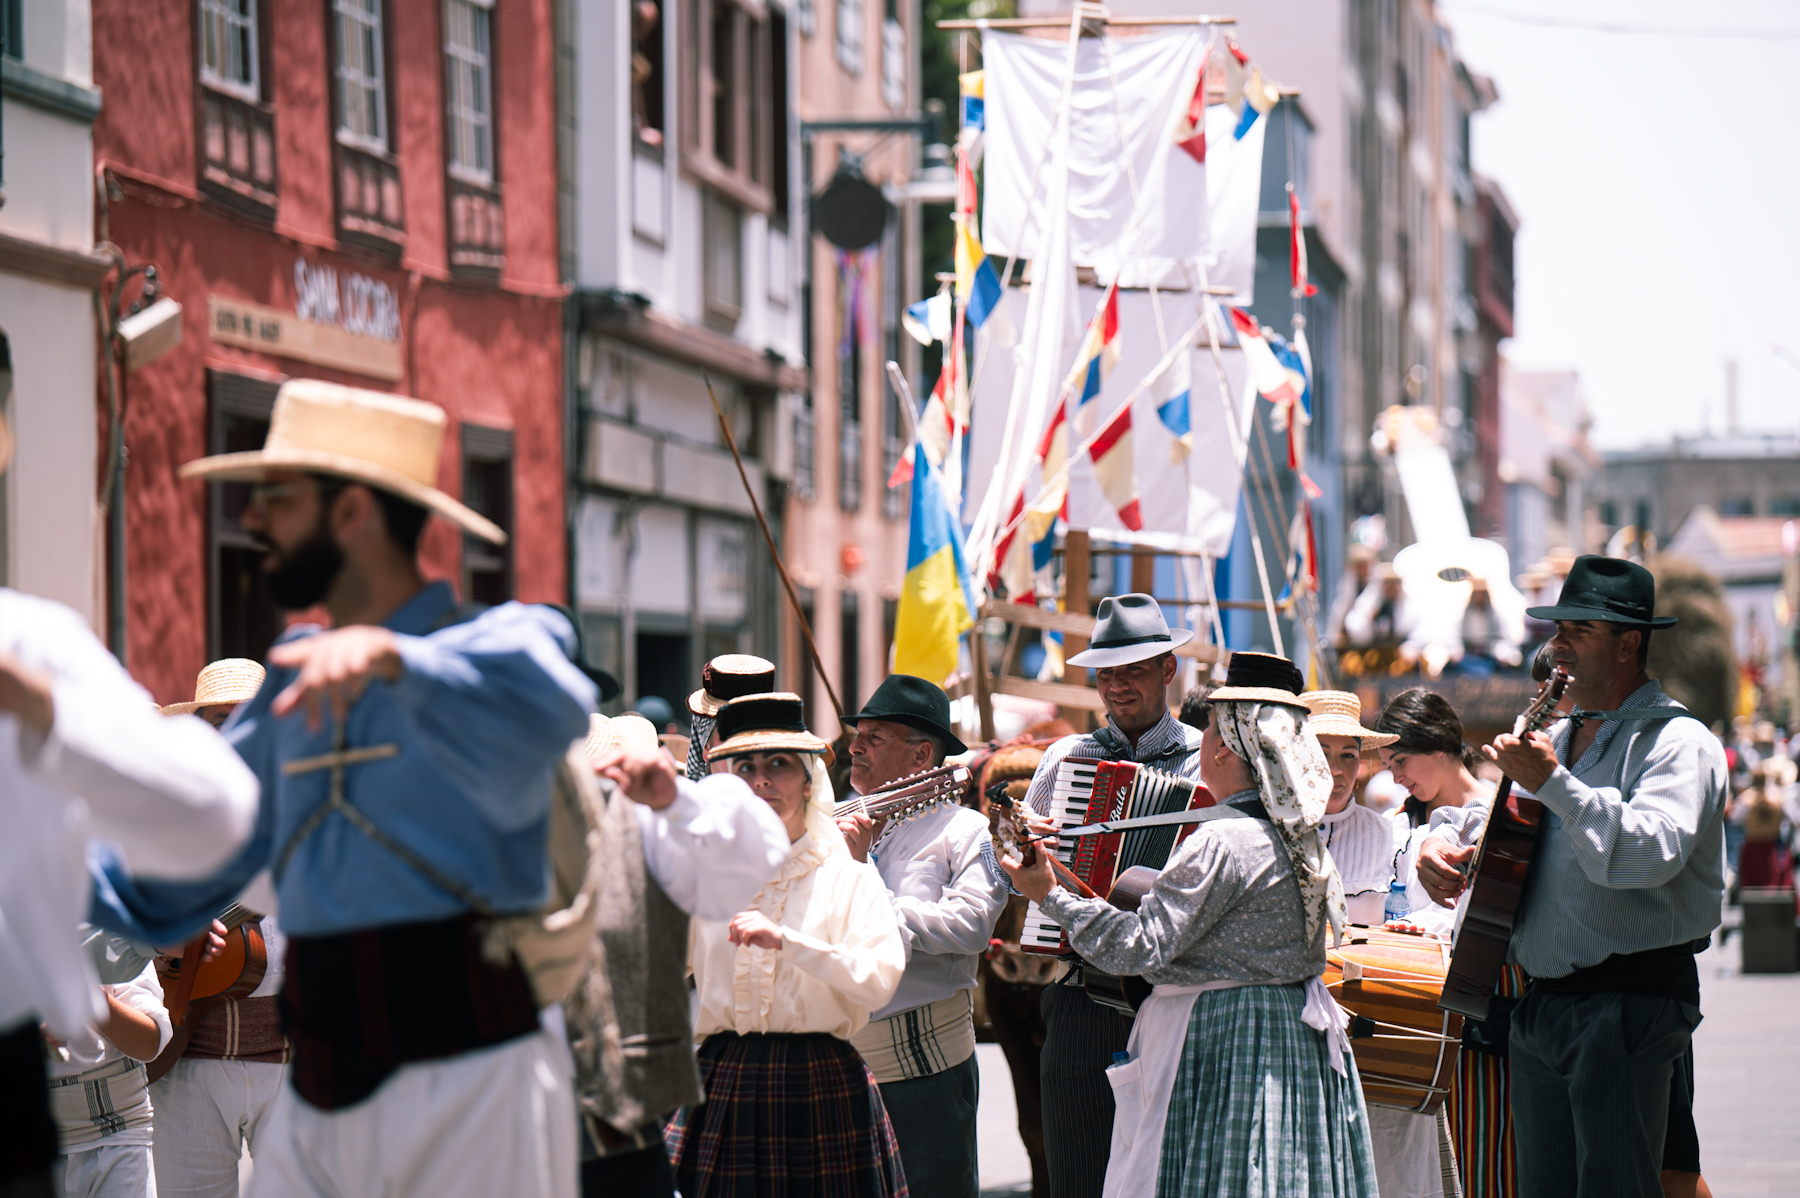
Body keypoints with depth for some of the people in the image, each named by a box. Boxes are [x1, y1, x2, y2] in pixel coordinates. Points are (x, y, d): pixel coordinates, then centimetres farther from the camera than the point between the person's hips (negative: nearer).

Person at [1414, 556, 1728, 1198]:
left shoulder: (1678, 742, -8)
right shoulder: (1556, 738, 20)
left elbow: (1653, 852, -25)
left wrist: (1553, 783, -25)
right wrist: (1438, 845, 8)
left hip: (1629, 1003, -8)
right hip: (1539, 1001, 8)